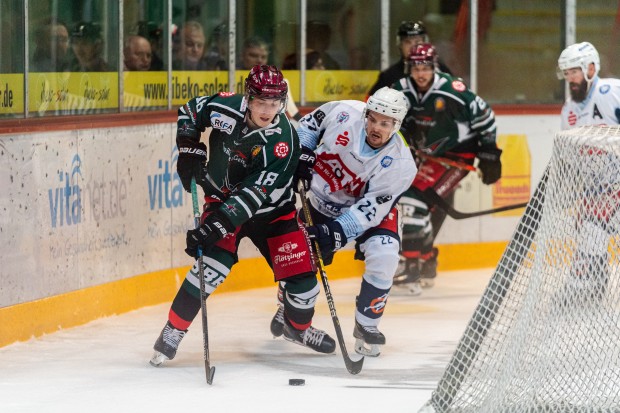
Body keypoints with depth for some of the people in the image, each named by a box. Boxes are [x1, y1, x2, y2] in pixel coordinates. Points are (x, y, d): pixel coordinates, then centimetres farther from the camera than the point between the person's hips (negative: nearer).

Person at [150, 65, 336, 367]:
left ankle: (298, 327, 29)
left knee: (300, 272, -3)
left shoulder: (283, 141, -28)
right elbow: (189, 112, 2)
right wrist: (190, 151, -9)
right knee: (213, 263, -21)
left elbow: (253, 194, -34)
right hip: (222, 198, 0)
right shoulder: (226, 109, -21)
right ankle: (172, 331, -11)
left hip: (270, 209, 0)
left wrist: (217, 224, -40)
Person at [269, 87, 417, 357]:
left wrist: (336, 232, -39)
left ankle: (365, 326, -4)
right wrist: (302, 153, -17)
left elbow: (372, 209, -31)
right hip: (323, 200, 2)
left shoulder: (399, 164, -30)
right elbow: (310, 123, -3)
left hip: (369, 206, -2)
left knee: (383, 258, -25)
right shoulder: (344, 113, -25)